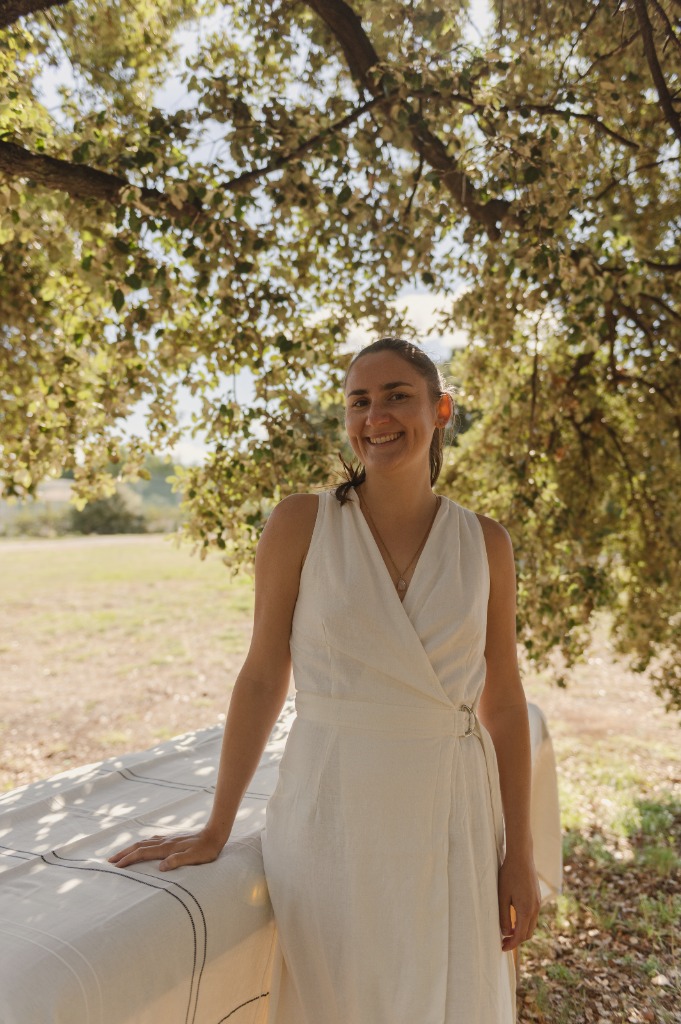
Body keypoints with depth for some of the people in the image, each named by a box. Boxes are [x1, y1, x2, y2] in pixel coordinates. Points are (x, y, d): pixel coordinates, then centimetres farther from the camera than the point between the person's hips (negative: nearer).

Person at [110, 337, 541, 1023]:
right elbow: (263, 678, -3)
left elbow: (504, 705, 3)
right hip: (331, 816, -1)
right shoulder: (300, 523, -7)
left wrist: (519, 859, 2)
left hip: (449, 819, 2)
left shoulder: (483, 544, -2)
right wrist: (216, 829, -1)